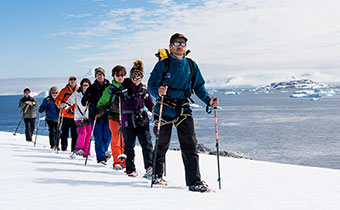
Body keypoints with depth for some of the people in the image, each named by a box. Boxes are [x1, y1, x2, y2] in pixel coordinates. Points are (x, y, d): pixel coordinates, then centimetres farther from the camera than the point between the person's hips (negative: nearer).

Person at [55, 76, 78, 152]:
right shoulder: (64, 90, 4)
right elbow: (58, 100, -3)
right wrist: (60, 104, -24)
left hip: (75, 116, 2)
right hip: (66, 115, -2)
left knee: (75, 134, 2)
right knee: (64, 133, 0)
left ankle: (74, 148, 8)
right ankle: (64, 147, 8)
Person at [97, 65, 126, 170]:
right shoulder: (109, 89, 7)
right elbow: (102, 103, 15)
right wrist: (100, 110, -2)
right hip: (114, 116, 0)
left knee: (125, 140, -1)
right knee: (116, 139, -10)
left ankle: (125, 162, 9)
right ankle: (117, 162, -4)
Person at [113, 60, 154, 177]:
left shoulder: (143, 89, 8)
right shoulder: (124, 88, -3)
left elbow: (149, 103, 18)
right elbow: (116, 104, 0)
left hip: (142, 120, 3)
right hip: (128, 121, -2)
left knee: (146, 143, -9)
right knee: (129, 146, 5)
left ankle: (149, 166, -10)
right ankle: (130, 169, 16)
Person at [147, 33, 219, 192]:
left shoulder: (191, 65, 7)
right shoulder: (163, 64, -3)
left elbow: (199, 86, 12)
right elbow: (151, 84, -8)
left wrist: (208, 100, -5)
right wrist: (158, 91, -30)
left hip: (183, 110, 2)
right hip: (164, 109, -2)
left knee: (190, 145, -7)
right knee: (162, 144, 10)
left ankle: (194, 181, -6)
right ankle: (156, 173, 32)